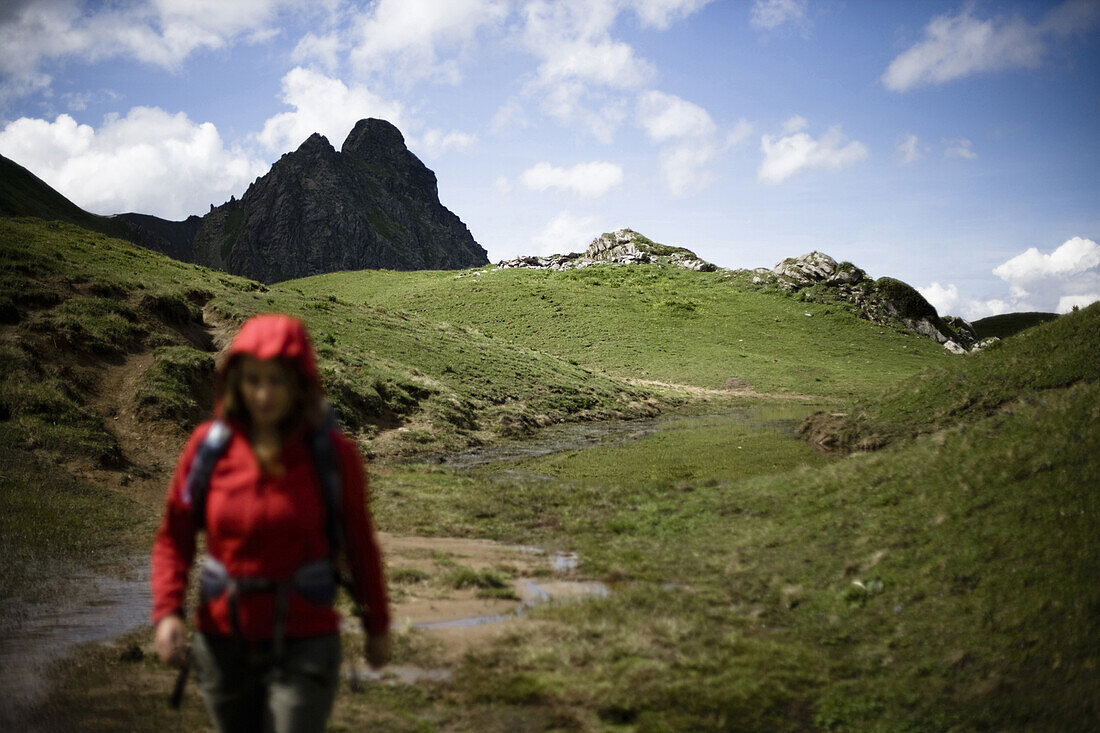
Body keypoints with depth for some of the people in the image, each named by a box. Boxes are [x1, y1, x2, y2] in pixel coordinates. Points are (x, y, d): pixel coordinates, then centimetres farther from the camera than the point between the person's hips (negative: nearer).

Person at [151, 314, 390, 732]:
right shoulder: (208, 445, -6)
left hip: (303, 645, -3)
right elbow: (174, 536, 3)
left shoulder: (332, 454, -9)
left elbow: (359, 542, 2)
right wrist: (167, 612, -11)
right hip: (223, 641, 3)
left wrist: (377, 626, 11)